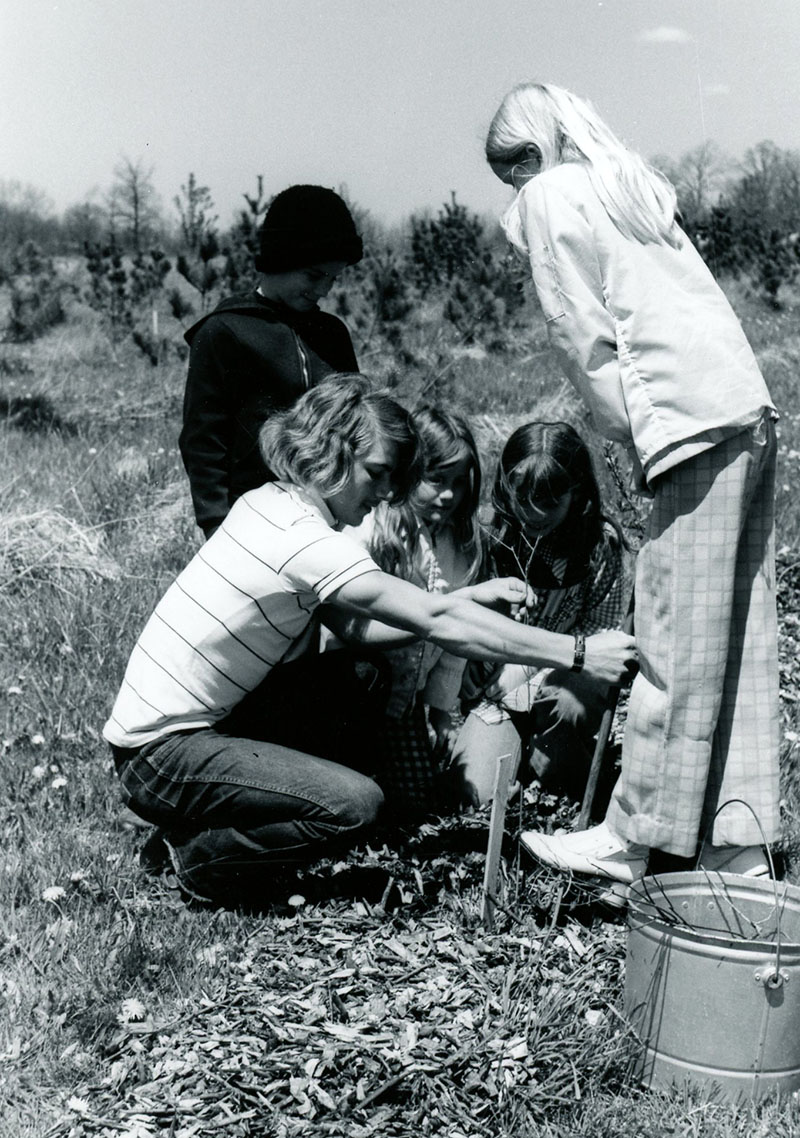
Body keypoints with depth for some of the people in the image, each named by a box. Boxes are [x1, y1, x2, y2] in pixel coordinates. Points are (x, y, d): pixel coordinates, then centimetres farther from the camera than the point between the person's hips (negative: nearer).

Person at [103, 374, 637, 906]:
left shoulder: (269, 501, 4)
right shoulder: (307, 541, -24)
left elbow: (353, 626, 8)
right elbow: (438, 623, -25)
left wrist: (467, 596, 0)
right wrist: (580, 652, -22)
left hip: (205, 717, 10)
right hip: (159, 756, -10)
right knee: (355, 803, -21)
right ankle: (202, 854, 1)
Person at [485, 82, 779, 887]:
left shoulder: (546, 197, 3)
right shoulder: (631, 185, 26)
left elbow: (583, 334, -5)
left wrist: (627, 429, 2)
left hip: (690, 420, -8)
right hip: (749, 407, 8)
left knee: (673, 639, -5)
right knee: (736, 632, 8)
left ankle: (637, 839, 4)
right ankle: (736, 843, 13)